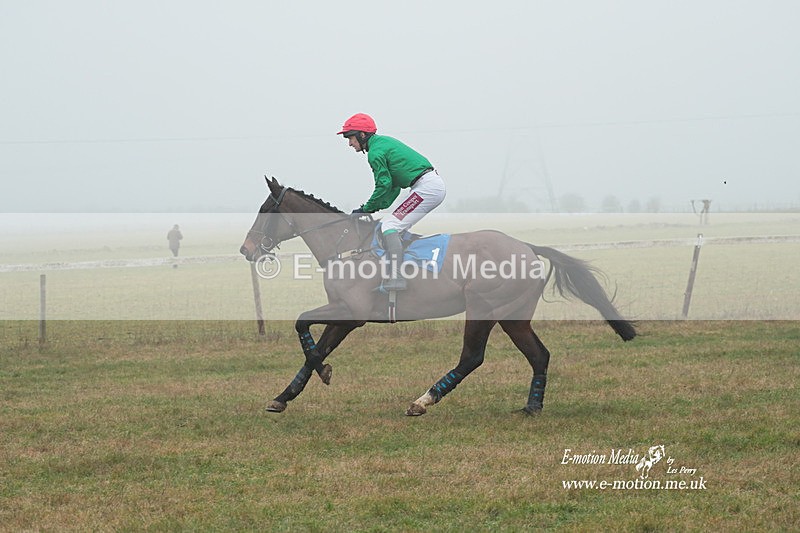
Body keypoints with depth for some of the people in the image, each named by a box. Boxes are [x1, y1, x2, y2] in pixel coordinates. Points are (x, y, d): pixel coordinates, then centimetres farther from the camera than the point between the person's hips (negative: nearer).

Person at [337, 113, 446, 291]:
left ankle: (395, 278, -24)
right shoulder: (384, 141, 21)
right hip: (436, 184, 10)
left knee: (389, 227, -14)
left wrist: (366, 209, 0)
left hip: (427, 187, -10)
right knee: (398, 228, 18)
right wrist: (379, 206, 13)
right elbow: (394, 184, 22)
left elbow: (384, 186, -11)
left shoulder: (375, 152, -9)